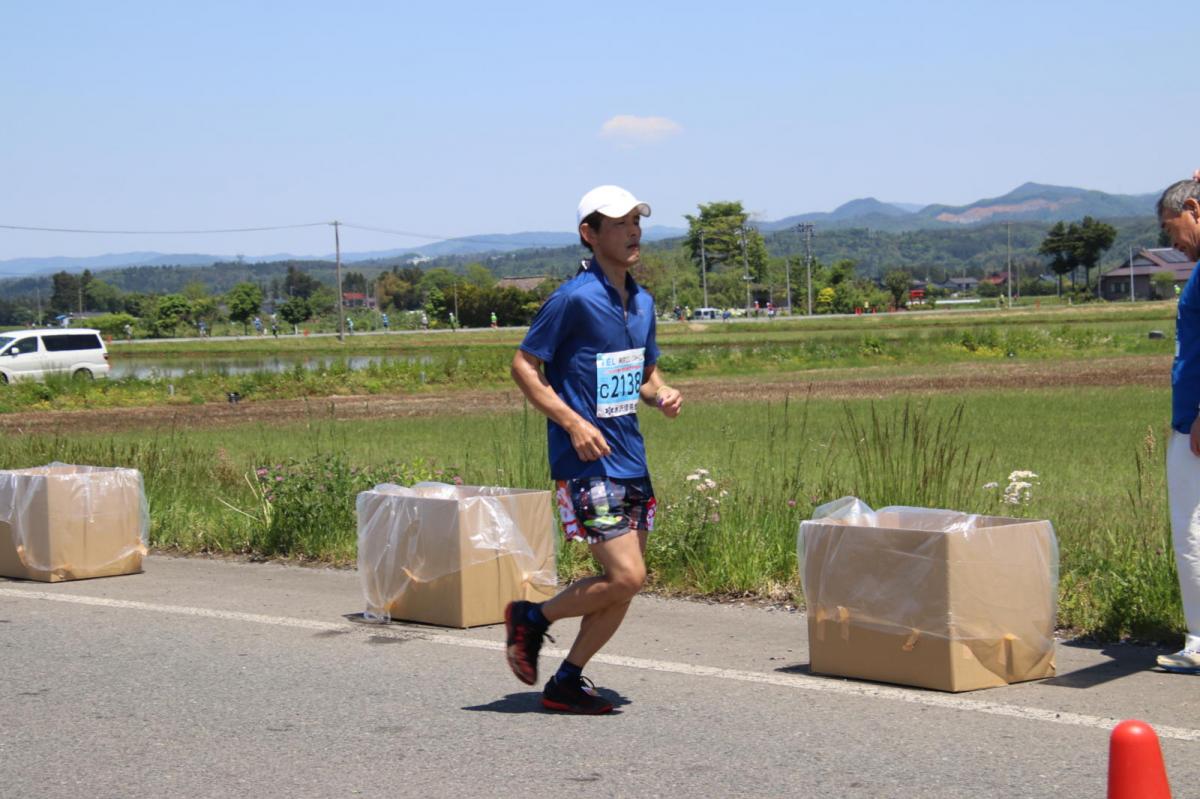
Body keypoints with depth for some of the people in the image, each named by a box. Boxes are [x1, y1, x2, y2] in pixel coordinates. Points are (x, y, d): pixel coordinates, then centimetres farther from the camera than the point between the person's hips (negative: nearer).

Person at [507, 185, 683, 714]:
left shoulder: (642, 303, 12)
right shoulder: (574, 299, -12)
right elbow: (524, 365, -9)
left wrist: (662, 395, 1)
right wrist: (573, 423, -17)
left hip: (631, 462, 8)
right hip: (586, 465, -8)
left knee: (624, 586, 8)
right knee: (625, 577, -14)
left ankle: (566, 682, 21)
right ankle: (532, 618, 10)